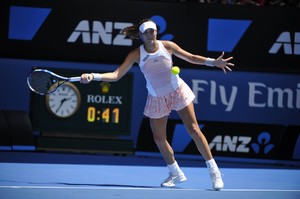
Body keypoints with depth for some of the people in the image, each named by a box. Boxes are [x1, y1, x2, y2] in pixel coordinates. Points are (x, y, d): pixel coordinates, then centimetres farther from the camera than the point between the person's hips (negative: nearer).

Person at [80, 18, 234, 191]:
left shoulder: (167, 46, -15)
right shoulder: (136, 54, -16)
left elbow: (191, 57, -6)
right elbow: (116, 75, -19)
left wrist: (213, 62, -19)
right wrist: (93, 76, -33)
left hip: (178, 91, -2)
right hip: (157, 98, 2)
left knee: (194, 130, -6)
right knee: (159, 138, 5)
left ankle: (214, 171, 2)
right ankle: (176, 174, 26)